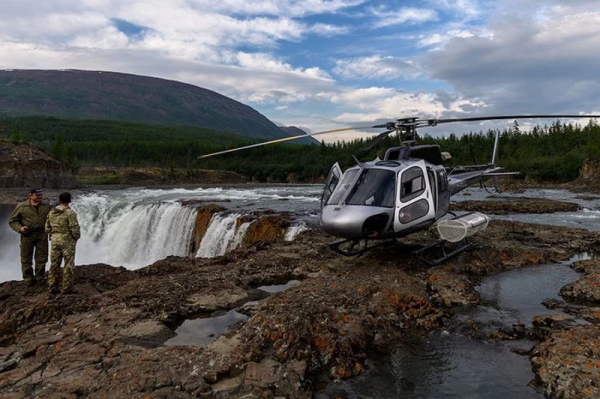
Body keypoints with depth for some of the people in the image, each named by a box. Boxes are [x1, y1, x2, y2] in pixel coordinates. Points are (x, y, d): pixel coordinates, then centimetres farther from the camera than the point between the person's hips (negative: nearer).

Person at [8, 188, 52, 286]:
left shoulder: (47, 206, 6)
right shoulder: (21, 207, -2)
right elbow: (12, 220, 2)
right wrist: (19, 228, -15)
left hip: (42, 234, 2)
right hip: (27, 235, -2)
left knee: (42, 258, 7)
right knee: (26, 258, 5)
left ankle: (39, 277, 21)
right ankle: (28, 278, 18)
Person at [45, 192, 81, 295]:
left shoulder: (52, 212, 5)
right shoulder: (70, 212, -14)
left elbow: (47, 228, 10)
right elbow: (75, 229, -17)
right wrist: (76, 237, 2)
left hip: (55, 241, 6)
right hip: (67, 241, -6)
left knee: (54, 264, 12)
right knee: (69, 265, 1)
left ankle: (52, 287, 16)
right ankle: (67, 288, 3)